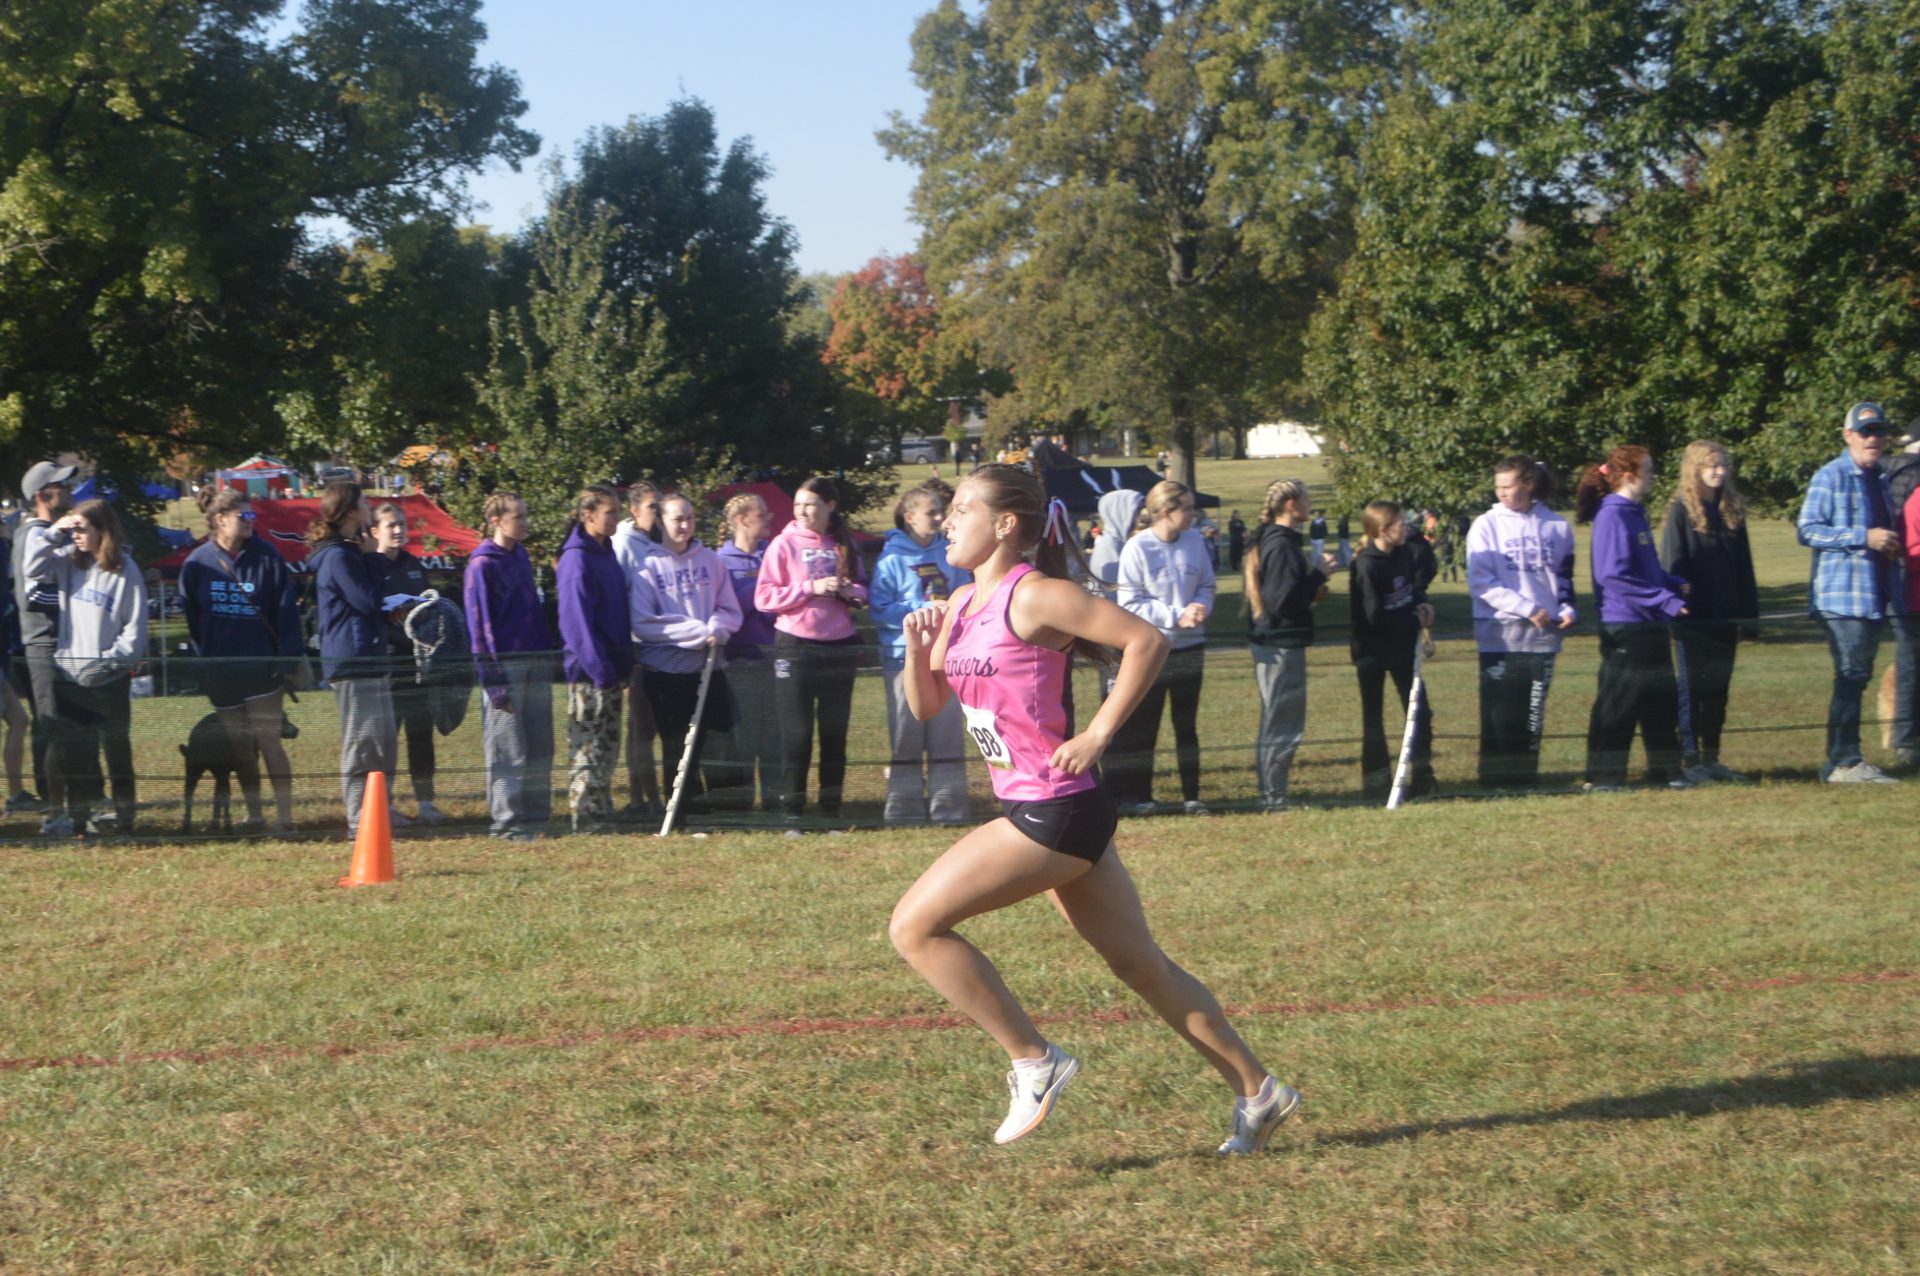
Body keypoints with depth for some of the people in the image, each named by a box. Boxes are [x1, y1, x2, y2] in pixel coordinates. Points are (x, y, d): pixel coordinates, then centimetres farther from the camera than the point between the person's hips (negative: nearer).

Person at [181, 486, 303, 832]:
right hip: (221, 671, 2)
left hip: (262, 667, -2)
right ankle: (254, 814, 21)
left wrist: (289, 661, -10)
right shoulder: (197, 563, 0)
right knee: (240, 748, 10)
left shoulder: (266, 556, -4)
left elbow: (286, 609, -4)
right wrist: (200, 666, 4)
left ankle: (284, 814, -3)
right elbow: (190, 621, 8)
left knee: (268, 740, -6)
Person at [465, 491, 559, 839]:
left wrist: (548, 653, 15)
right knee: (507, 749, -4)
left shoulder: (521, 555, 14)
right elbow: (479, 625, -10)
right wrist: (493, 681, -14)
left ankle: (536, 816, 15)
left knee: (539, 747, 9)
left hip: (536, 664, 8)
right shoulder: (483, 564, -8)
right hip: (505, 665, -7)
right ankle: (507, 822, 1)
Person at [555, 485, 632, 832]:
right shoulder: (577, 559, -13)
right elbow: (578, 619, -19)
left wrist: (624, 664, 14)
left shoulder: (606, 553, 14)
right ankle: (586, 817, -1)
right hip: (589, 671, -9)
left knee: (607, 746, 12)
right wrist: (601, 669, -21)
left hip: (610, 669, 9)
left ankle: (602, 813, 18)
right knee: (588, 747, -4)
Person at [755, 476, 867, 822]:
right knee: (797, 731, -1)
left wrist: (850, 591, -9)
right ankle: (793, 803, 5)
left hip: (839, 646, 3)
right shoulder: (784, 544, -3)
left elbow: (862, 591, 14)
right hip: (795, 646, -3)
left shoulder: (844, 544, 8)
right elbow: (764, 598, -8)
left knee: (835, 728, 7)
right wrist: (811, 588, -18)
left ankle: (832, 803, 15)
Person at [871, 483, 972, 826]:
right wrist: (925, 610, -18)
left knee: (947, 731, 4)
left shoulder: (949, 555, 7)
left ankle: (947, 804, 10)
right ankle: (904, 806, 7)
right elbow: (880, 610, -9)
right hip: (905, 654, -4)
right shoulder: (892, 559, -5)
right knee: (906, 734, 1)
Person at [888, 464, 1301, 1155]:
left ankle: (1034, 1062, -1)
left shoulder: (1033, 595, -14)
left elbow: (1147, 639, -19)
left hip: (1055, 812, -9)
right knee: (1138, 962, 14)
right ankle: (1257, 1091, 21)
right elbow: (925, 706, 17)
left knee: (914, 926, -9)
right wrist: (918, 647, -1)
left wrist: (1098, 733, -18)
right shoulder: (963, 605, 12)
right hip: (1040, 812, 9)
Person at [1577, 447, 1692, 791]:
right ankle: (1602, 776, 3)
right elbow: (1615, 575, -22)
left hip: (1650, 624, 9)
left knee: (1662, 698, 13)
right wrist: (1665, 600, -21)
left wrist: (1676, 584, 4)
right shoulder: (1611, 517, -15)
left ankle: (1666, 769, 21)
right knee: (1618, 701, -4)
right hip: (1623, 624, -9)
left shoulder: (1635, 513, 13)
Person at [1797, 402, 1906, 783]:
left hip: (1878, 596, 8)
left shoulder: (1882, 480, 18)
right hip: (1843, 595, -8)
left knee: (1856, 678, 10)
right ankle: (1844, 762, -8)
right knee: (1851, 677, -11)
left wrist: (1891, 544, 8)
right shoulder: (1831, 477, -7)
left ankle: (1843, 759, 15)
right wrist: (1864, 537, -20)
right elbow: (1808, 530, -14)